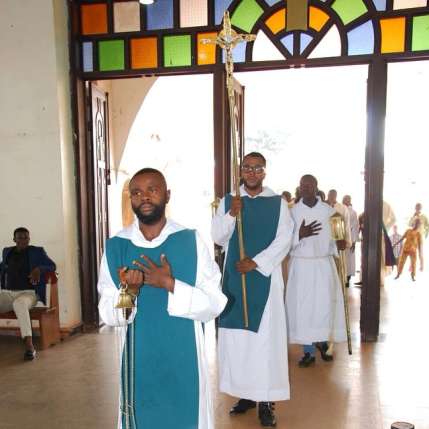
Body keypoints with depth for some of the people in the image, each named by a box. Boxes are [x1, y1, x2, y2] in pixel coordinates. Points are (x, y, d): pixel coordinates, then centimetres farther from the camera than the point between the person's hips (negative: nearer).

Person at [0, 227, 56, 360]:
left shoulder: (37, 252, 4)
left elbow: (52, 266, 2)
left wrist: (39, 269, -17)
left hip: (28, 293, -4)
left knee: (19, 304, -41)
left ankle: (30, 346, -47)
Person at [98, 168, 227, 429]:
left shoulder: (191, 241, -9)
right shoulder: (116, 246, -4)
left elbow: (214, 305, -10)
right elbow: (108, 316, -2)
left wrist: (170, 284, -22)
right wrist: (129, 291, -22)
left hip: (184, 359, -1)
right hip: (139, 359, 1)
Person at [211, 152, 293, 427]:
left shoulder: (278, 203, 1)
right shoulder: (227, 201, 6)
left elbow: (284, 240, -5)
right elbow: (217, 237, 1)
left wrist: (256, 262, -13)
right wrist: (231, 215, -15)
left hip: (265, 277, -2)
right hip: (234, 277, 2)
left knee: (266, 335, -2)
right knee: (236, 335, 5)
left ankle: (266, 399, 8)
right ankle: (245, 393, 19)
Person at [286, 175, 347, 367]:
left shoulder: (329, 210, 1)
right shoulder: (292, 211, -2)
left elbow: (331, 237, 8)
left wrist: (338, 244, -12)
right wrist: (300, 234, -23)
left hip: (324, 265, 1)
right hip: (301, 265, -1)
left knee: (325, 306, 2)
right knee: (303, 308, 0)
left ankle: (322, 343, 27)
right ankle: (309, 351, 13)